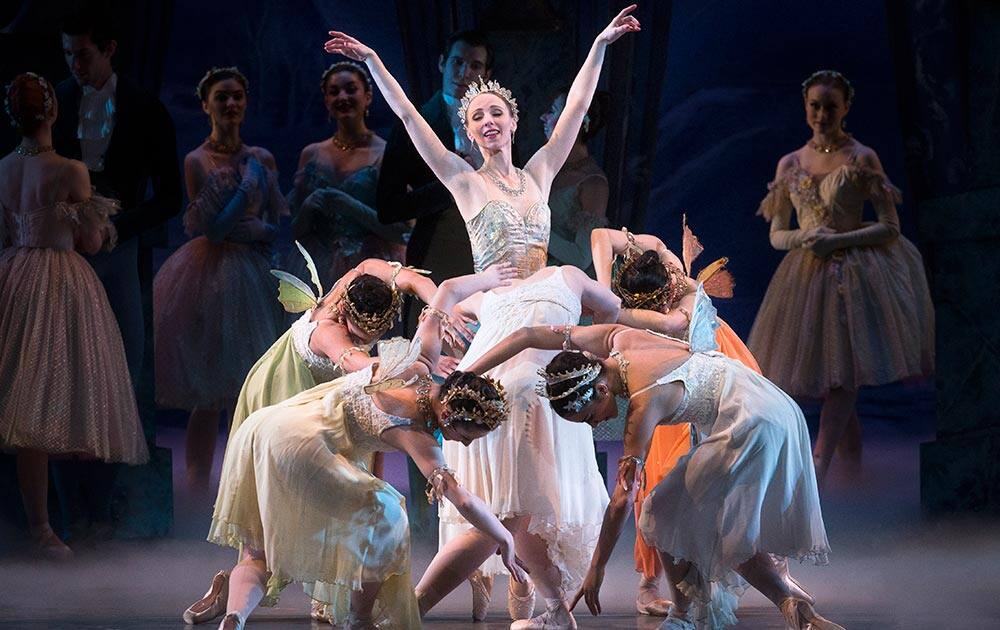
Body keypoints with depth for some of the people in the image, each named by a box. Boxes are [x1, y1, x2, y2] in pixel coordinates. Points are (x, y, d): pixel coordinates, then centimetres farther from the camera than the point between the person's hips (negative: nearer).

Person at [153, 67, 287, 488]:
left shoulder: (262, 159, 10)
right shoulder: (197, 161, -3)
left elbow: (281, 224, 9)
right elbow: (212, 228, -9)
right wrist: (250, 182, -6)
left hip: (254, 276, 4)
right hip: (210, 276, -4)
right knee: (208, 398, -5)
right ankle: (198, 486, 2)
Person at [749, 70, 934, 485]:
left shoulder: (862, 159, -2)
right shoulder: (790, 164, 10)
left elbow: (890, 228, -5)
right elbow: (776, 235, 12)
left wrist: (838, 240, -15)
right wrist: (804, 238, -9)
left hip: (854, 274, -4)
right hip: (805, 274, 5)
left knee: (843, 376, -14)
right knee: (822, 377, 4)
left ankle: (818, 469, -19)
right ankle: (855, 466, 15)